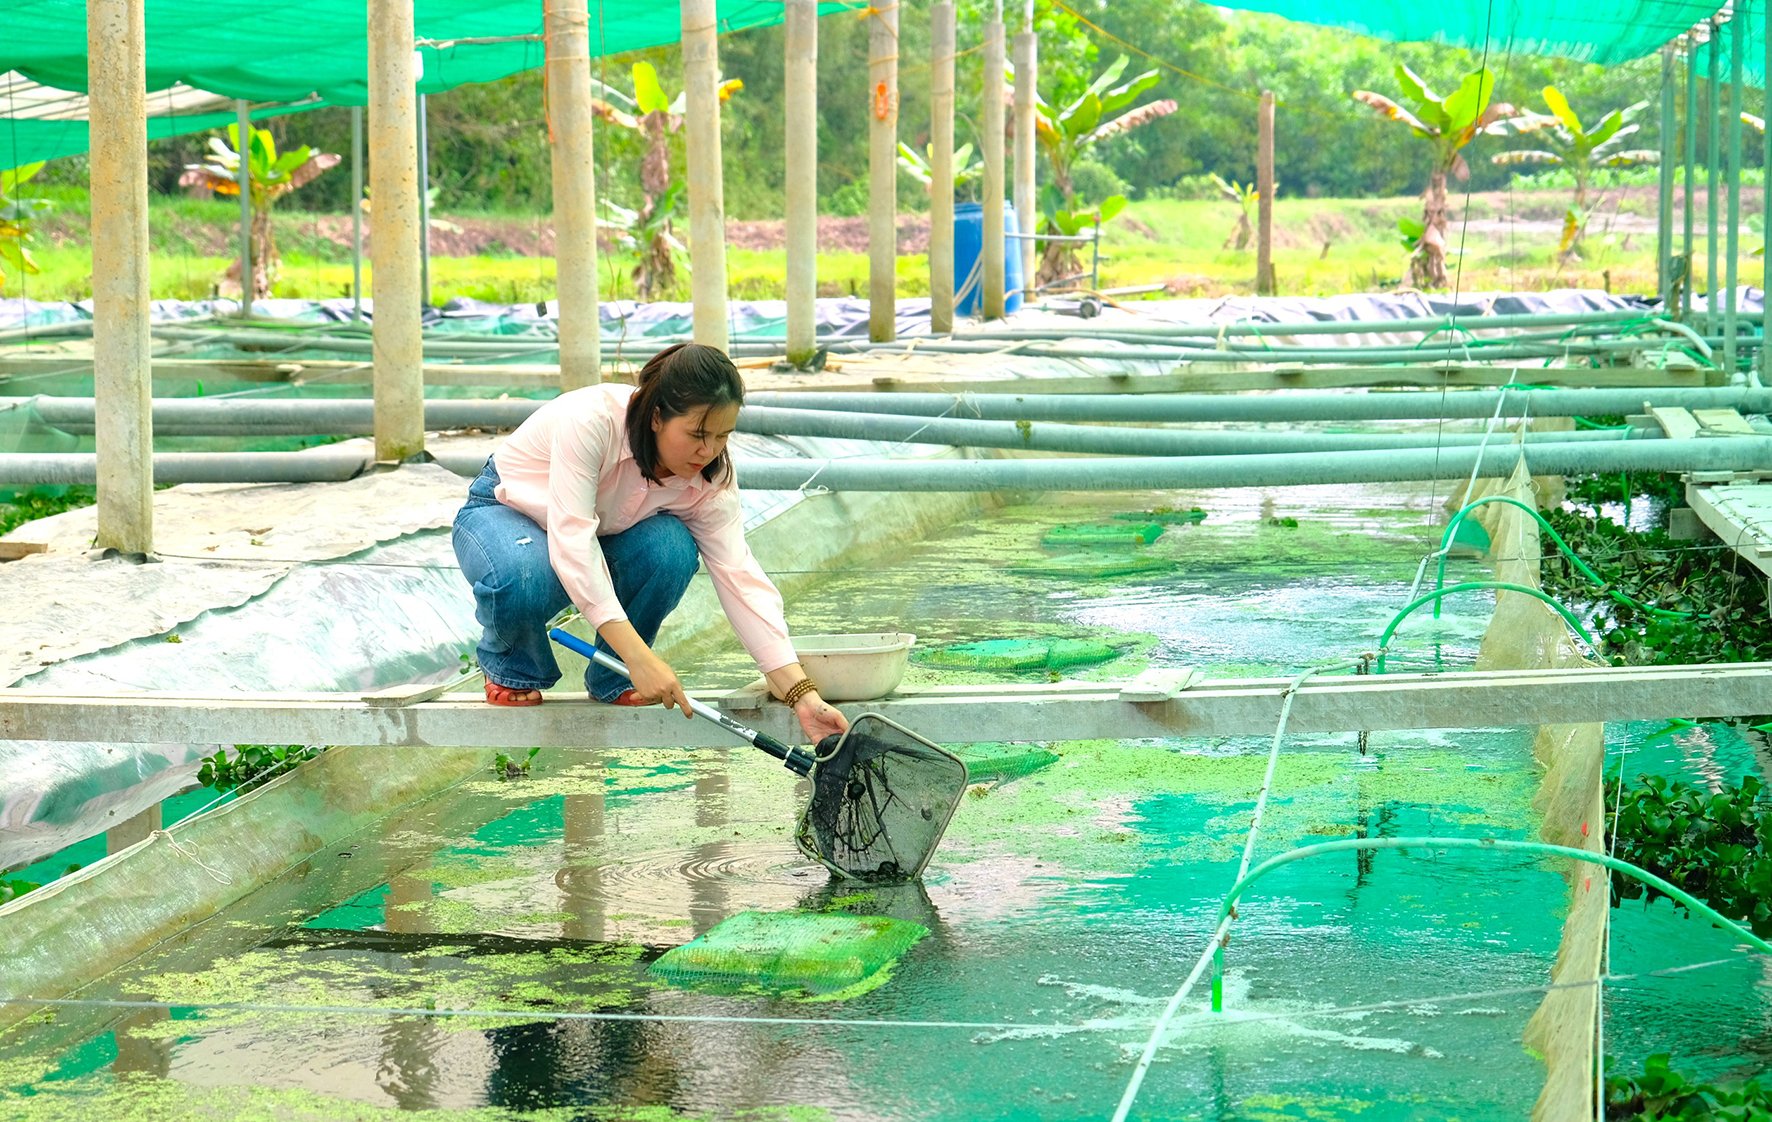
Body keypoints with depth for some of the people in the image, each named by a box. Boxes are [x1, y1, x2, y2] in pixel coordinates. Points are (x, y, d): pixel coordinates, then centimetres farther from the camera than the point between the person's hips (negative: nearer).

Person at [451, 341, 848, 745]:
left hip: (602, 538, 4)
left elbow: (741, 579, -23)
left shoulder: (712, 477, -21)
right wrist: (639, 655, -50)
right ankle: (510, 669, -5)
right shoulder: (591, 420, -37)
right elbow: (571, 544, -43)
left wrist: (802, 695, -32)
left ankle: (613, 680, -6)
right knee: (521, 580, -40)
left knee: (672, 549, -29)